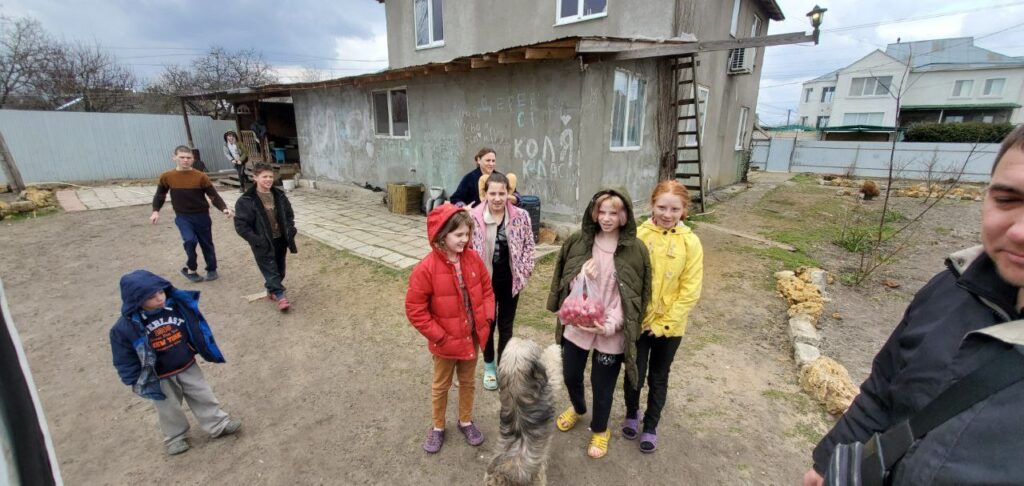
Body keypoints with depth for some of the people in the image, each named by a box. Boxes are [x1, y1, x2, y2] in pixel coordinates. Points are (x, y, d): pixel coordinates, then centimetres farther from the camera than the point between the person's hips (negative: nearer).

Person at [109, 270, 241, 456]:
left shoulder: (177, 305, -18)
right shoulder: (126, 326, -23)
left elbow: (195, 328, -2)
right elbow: (124, 359, -11)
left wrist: (204, 350, 3)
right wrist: (136, 381, -7)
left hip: (187, 366, 2)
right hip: (159, 378, -1)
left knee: (203, 396, 14)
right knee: (169, 409, 20)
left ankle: (218, 424, 32)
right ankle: (175, 437, 43)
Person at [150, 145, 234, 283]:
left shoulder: (201, 176, -11)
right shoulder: (167, 177, -5)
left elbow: (214, 196, -9)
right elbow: (160, 195, 11)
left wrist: (224, 208, -26)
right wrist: (156, 211, -1)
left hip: (201, 216, 0)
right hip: (182, 216, 0)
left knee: (207, 244, 11)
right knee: (190, 240, -21)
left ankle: (212, 270, 31)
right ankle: (191, 269, 2)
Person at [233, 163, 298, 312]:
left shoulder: (279, 195, 3)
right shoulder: (246, 200, -12)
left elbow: (289, 215, 13)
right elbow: (240, 224, -11)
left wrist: (290, 232, 0)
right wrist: (255, 240, -18)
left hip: (280, 240, 5)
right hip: (263, 243, -5)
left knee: (280, 269, 15)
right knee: (270, 269, -3)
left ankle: (271, 291, 35)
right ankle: (280, 296, 1)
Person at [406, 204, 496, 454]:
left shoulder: (473, 259, -10)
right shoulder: (426, 268, -24)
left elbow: (487, 290, 4)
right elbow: (414, 309, -18)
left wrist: (486, 318, -7)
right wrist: (439, 336, -17)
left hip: (472, 337, 4)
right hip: (445, 342, -4)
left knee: (468, 382, 23)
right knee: (440, 386, 20)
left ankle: (466, 421, 47)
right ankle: (438, 427, 44)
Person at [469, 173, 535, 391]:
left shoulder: (521, 217, -8)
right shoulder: (474, 217, -14)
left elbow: (528, 245, 2)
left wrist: (524, 272, -4)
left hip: (510, 281, 1)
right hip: (484, 280, -1)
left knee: (506, 326, 15)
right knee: (487, 324, 16)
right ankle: (489, 366, 40)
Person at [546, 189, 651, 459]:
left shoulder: (636, 250, -10)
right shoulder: (577, 242, -3)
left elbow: (633, 296, -8)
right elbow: (566, 283, 1)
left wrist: (610, 324, -20)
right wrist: (581, 277, -21)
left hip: (611, 333, -2)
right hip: (576, 326, 3)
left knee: (602, 385, 12)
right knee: (570, 375, 19)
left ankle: (600, 430, 42)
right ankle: (577, 408, 54)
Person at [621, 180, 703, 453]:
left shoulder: (690, 243, -10)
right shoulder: (638, 236, -10)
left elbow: (690, 291, -9)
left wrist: (664, 322, -10)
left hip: (669, 325, 0)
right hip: (638, 321, 0)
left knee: (658, 377, 16)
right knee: (635, 373, 10)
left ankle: (651, 427, 38)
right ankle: (632, 414, 40)